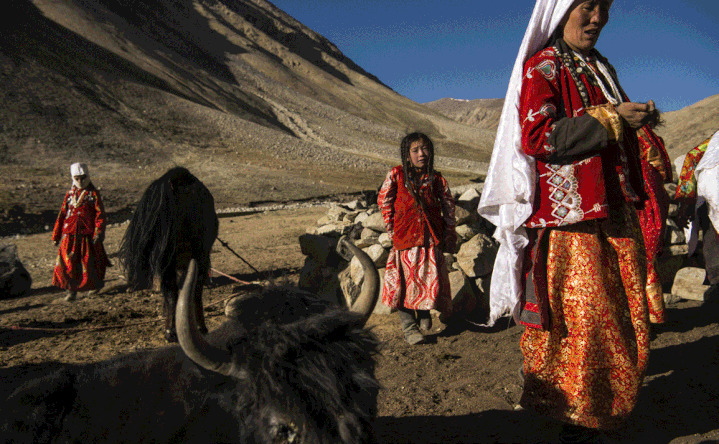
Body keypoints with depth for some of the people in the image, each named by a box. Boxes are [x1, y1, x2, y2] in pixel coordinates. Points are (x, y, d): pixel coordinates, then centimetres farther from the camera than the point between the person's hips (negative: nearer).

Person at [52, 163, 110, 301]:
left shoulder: (93, 193, 1)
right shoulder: (70, 194, 10)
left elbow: (100, 214, -5)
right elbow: (62, 214, 14)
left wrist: (99, 233, -15)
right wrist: (56, 235, 14)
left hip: (88, 234, -3)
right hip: (70, 235, 3)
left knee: (89, 263, 6)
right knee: (67, 262, -5)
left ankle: (95, 283, 31)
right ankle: (71, 290, 6)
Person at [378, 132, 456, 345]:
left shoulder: (436, 179, 5)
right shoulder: (396, 175, -1)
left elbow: (448, 204, 15)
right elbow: (383, 200, 7)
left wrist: (448, 233, 13)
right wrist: (392, 228, 3)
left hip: (431, 238, 2)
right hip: (405, 238, -2)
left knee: (432, 278, 1)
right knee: (406, 279, -1)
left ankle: (424, 313, 30)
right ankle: (409, 326, 13)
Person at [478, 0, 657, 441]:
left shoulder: (600, 68, 21)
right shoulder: (541, 68, -3)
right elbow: (536, 136, -17)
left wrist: (638, 118, 7)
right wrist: (609, 119, -16)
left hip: (614, 209, 8)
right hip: (567, 215, -8)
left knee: (620, 307, 9)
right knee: (576, 311, -4)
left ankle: (610, 398, 26)